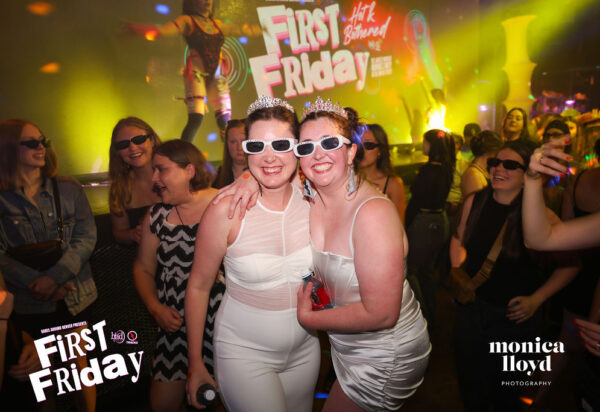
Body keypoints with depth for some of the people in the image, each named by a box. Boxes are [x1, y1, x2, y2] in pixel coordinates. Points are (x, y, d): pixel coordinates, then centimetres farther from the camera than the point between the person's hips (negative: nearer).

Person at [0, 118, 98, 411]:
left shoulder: (69, 189, 1)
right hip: (28, 303, 0)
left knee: (79, 364, 11)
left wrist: (55, 276, -17)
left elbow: (86, 237, -6)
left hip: (73, 297, 1)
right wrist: (35, 283, -17)